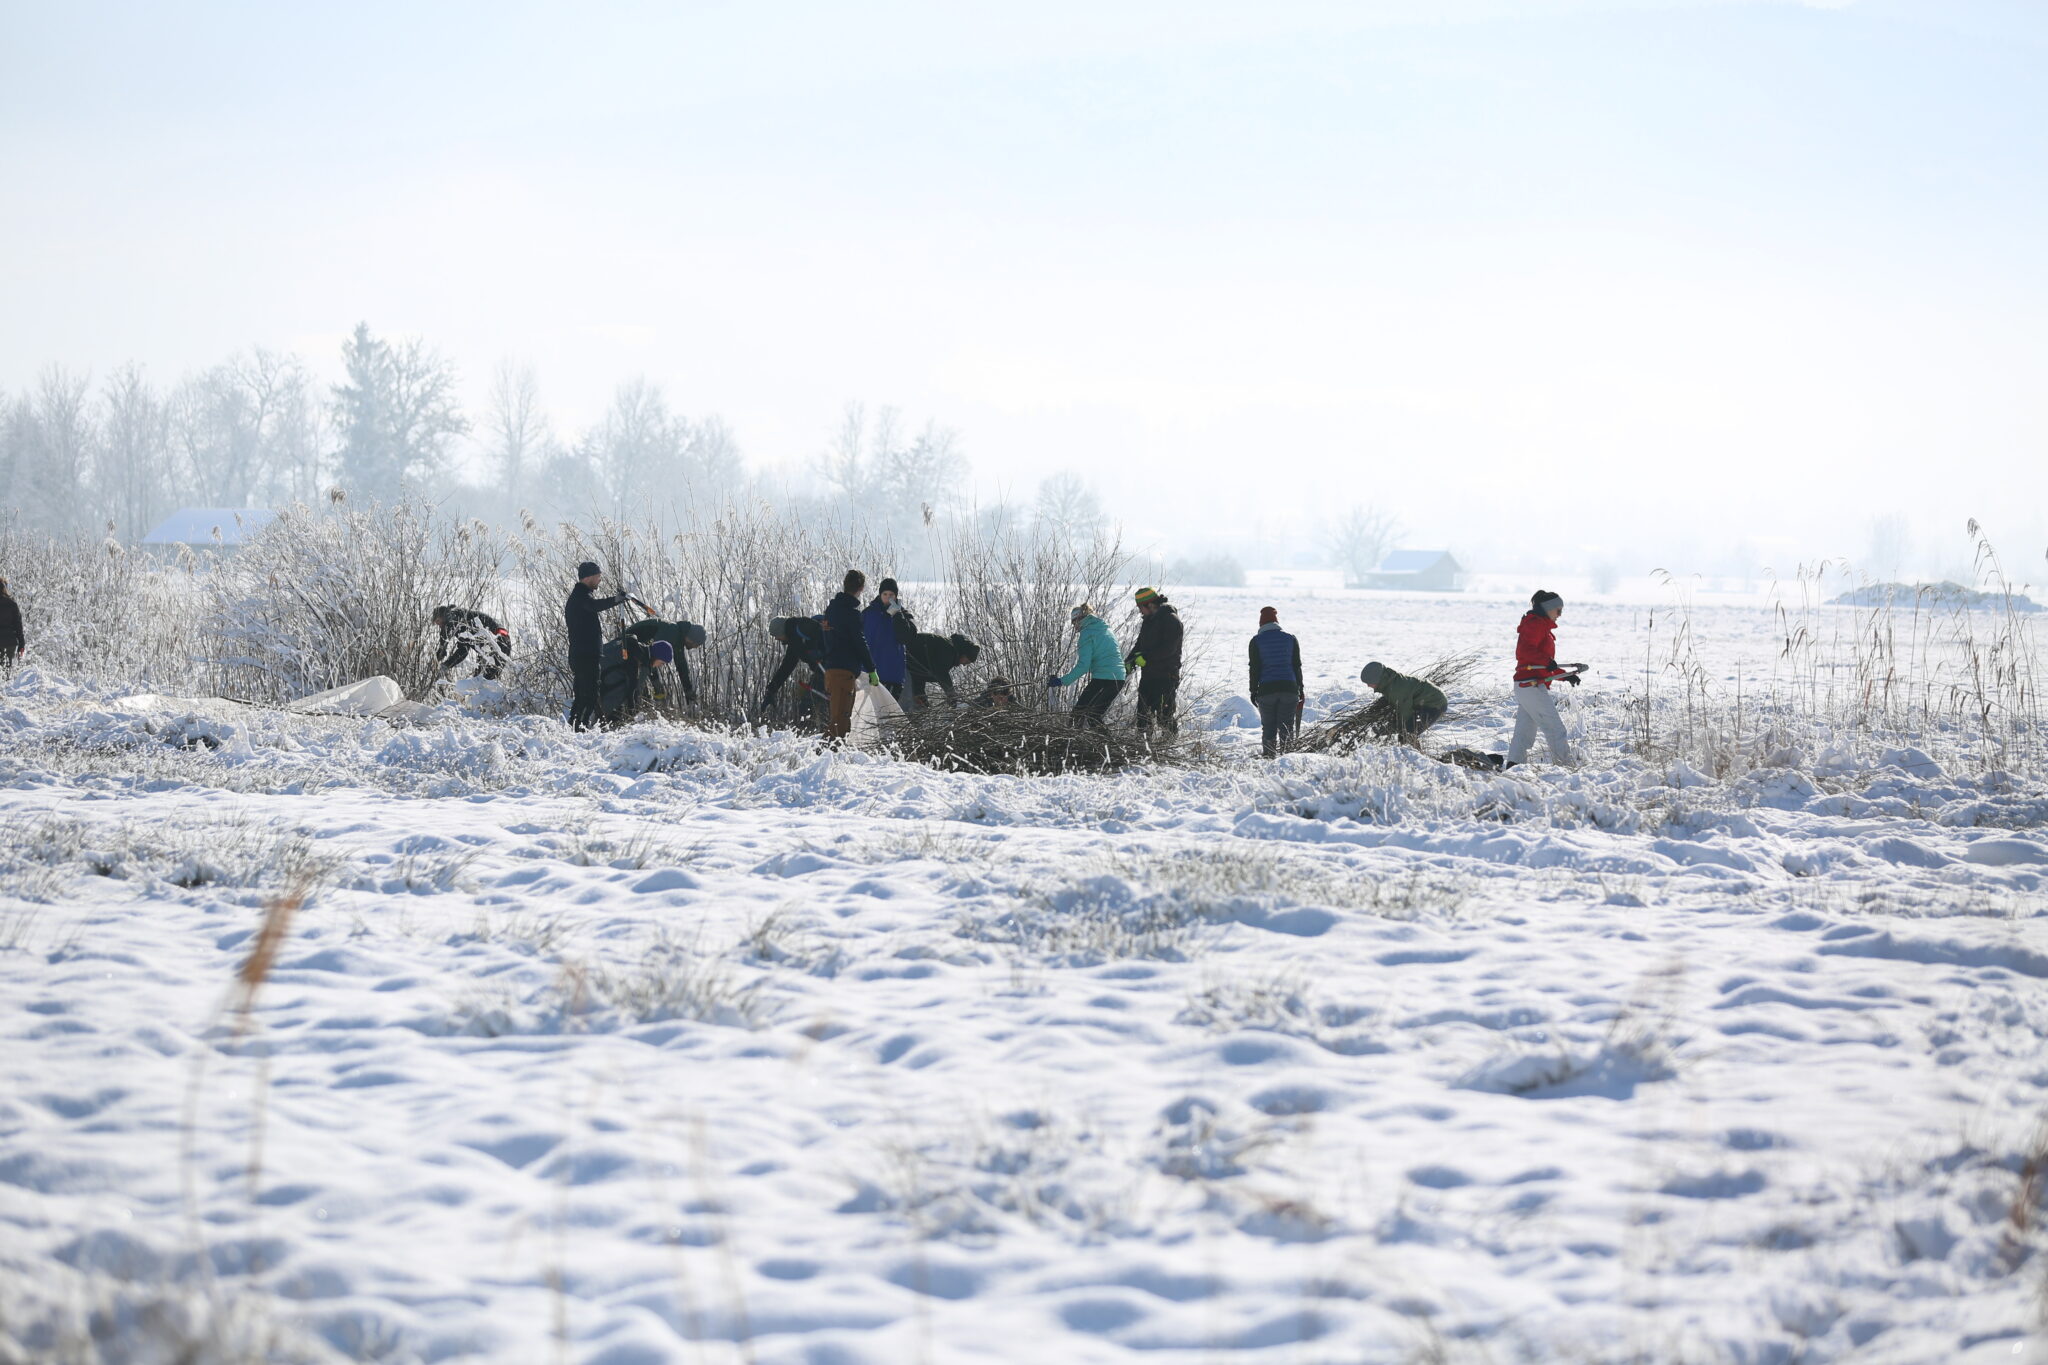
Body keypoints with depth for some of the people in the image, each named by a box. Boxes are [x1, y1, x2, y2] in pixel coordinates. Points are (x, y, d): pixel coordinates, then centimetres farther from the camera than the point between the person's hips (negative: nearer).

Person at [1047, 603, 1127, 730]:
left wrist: (1062, 681, -12)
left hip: (1103, 679, -8)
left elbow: (1083, 665, -15)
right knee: (1095, 715, 19)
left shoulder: (1087, 634, -7)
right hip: (1119, 679, 8)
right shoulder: (1106, 630, 19)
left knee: (1080, 713, -4)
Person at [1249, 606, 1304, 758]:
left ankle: (1270, 757, 1)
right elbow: (1297, 666, 9)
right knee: (1287, 728, 4)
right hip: (1289, 688, 2)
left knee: (1268, 728, 4)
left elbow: (1254, 668, -1)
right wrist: (1300, 688, 16)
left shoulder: (1256, 641, 1)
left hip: (1266, 690, -2)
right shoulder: (1291, 639, 8)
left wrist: (1254, 691, 4)